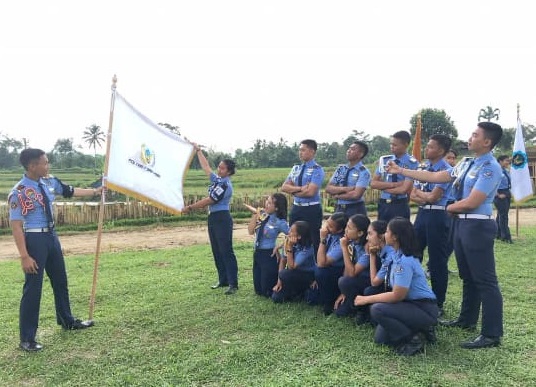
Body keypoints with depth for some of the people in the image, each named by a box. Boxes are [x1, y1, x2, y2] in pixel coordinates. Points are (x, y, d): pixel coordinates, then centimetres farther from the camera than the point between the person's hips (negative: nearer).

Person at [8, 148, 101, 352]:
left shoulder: (49, 182, 0)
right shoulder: (19, 192, -21)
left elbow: (71, 191, 19)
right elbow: (16, 226, -20)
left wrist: (96, 191, 26)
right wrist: (24, 256, -23)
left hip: (51, 236, 8)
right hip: (35, 239, -8)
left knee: (60, 280, 21)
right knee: (33, 287, -1)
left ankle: (67, 320, 41)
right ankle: (27, 339, 13)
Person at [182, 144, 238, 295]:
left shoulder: (225, 185, -15)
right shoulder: (217, 179, 11)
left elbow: (208, 201, -15)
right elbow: (206, 166, 24)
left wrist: (190, 207, -9)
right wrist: (198, 150, 28)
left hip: (222, 218, -10)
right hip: (213, 218, 10)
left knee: (226, 251, -9)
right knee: (216, 251, 12)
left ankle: (233, 284, -7)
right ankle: (223, 280, 20)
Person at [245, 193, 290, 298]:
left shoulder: (280, 222, -15)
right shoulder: (261, 214, 0)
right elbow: (250, 231, -7)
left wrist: (278, 246, -9)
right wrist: (255, 214, -12)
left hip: (269, 255, -6)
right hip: (257, 253, 6)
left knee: (267, 292, 3)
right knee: (258, 290, 15)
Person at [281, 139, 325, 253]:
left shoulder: (317, 170, -10)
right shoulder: (296, 168, 10)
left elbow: (310, 192, -20)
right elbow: (284, 187, 3)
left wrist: (293, 191, -6)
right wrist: (300, 188, -14)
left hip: (311, 210, -7)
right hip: (296, 208, 7)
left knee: (312, 242, 1)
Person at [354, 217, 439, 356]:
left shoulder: (404, 261, -24)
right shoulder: (398, 255, 6)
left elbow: (397, 295, -24)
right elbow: (376, 281, 9)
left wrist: (366, 299, -16)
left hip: (424, 310, -9)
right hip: (412, 305, 9)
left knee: (377, 310, -25)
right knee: (380, 338, 7)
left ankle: (413, 340, -9)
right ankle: (419, 329, 15)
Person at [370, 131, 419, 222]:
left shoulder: (412, 163, -9)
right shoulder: (383, 160, 5)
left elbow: (404, 189, -16)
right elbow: (373, 184, 0)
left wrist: (383, 187, -7)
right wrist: (393, 184, -13)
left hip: (400, 206, -4)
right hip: (383, 204, 5)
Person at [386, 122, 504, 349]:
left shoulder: (490, 168, -15)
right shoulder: (466, 164, 11)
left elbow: (471, 202, -20)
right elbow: (436, 177, 13)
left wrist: (450, 208, -1)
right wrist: (401, 171, 14)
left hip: (477, 226, -9)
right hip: (461, 223, 9)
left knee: (484, 280, -3)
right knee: (468, 277, 20)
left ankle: (492, 335, 6)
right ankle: (467, 320, 34)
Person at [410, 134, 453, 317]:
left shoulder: (446, 170, -13)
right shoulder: (423, 167, 10)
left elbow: (433, 197, -19)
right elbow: (413, 195, 8)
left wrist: (419, 192, -1)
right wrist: (426, 197, -11)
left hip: (437, 216, -8)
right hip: (422, 213, 8)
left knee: (437, 261, 2)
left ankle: (438, 304, 16)